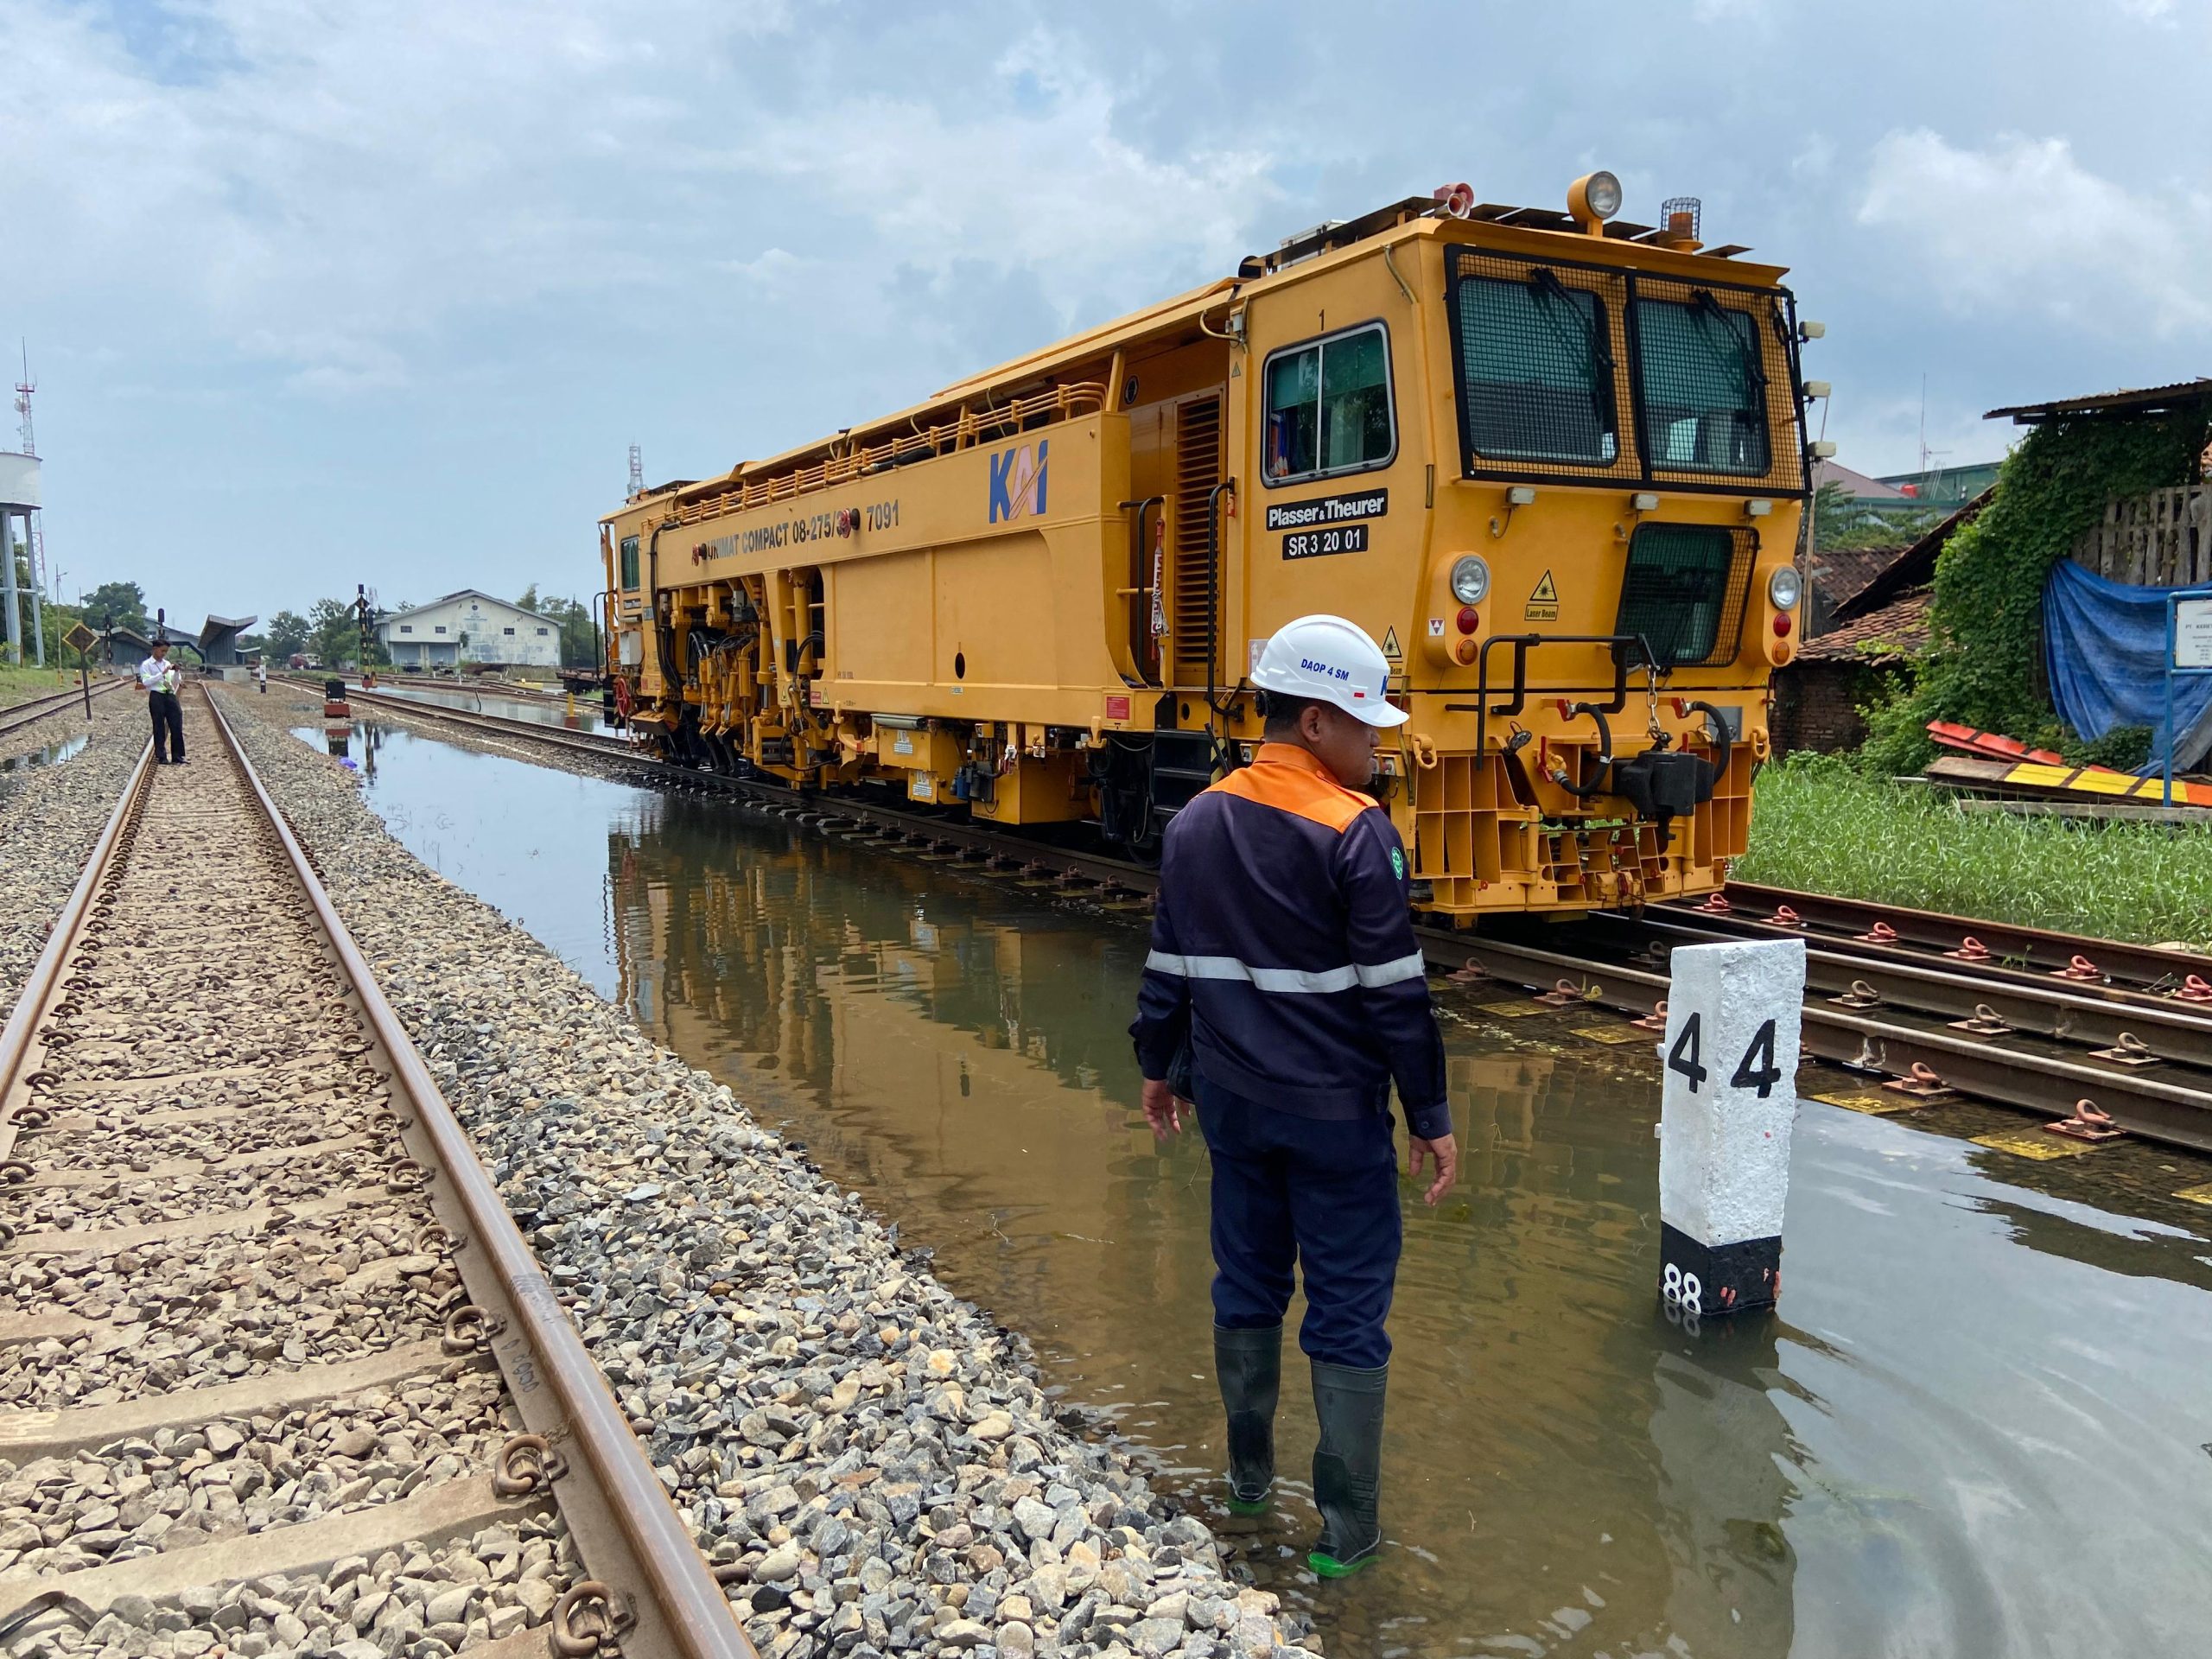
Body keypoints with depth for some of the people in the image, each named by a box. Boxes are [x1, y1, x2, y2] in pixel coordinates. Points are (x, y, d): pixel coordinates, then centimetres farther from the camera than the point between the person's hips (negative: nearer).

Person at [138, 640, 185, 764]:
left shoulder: (167, 663, 17)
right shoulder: (146, 665, 2)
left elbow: (176, 682, 18)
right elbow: (146, 681, -12)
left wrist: (177, 672, -1)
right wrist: (162, 673, -17)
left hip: (170, 695, 5)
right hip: (156, 697, -5)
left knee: (177, 726, -1)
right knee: (159, 728, 0)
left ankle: (177, 757, 3)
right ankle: (161, 757, 4)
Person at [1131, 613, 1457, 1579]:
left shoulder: (1195, 825, 2)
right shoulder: (1354, 833, -16)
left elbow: (1167, 965, 10)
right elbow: (1394, 991, -15)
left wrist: (1160, 1067, 22)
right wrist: (1430, 1117, -7)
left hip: (1233, 1100, 6)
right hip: (1334, 1111, -6)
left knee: (1246, 1282, 19)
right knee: (1348, 1309, 6)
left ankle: (1248, 1473, 35)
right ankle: (1346, 1529, 15)